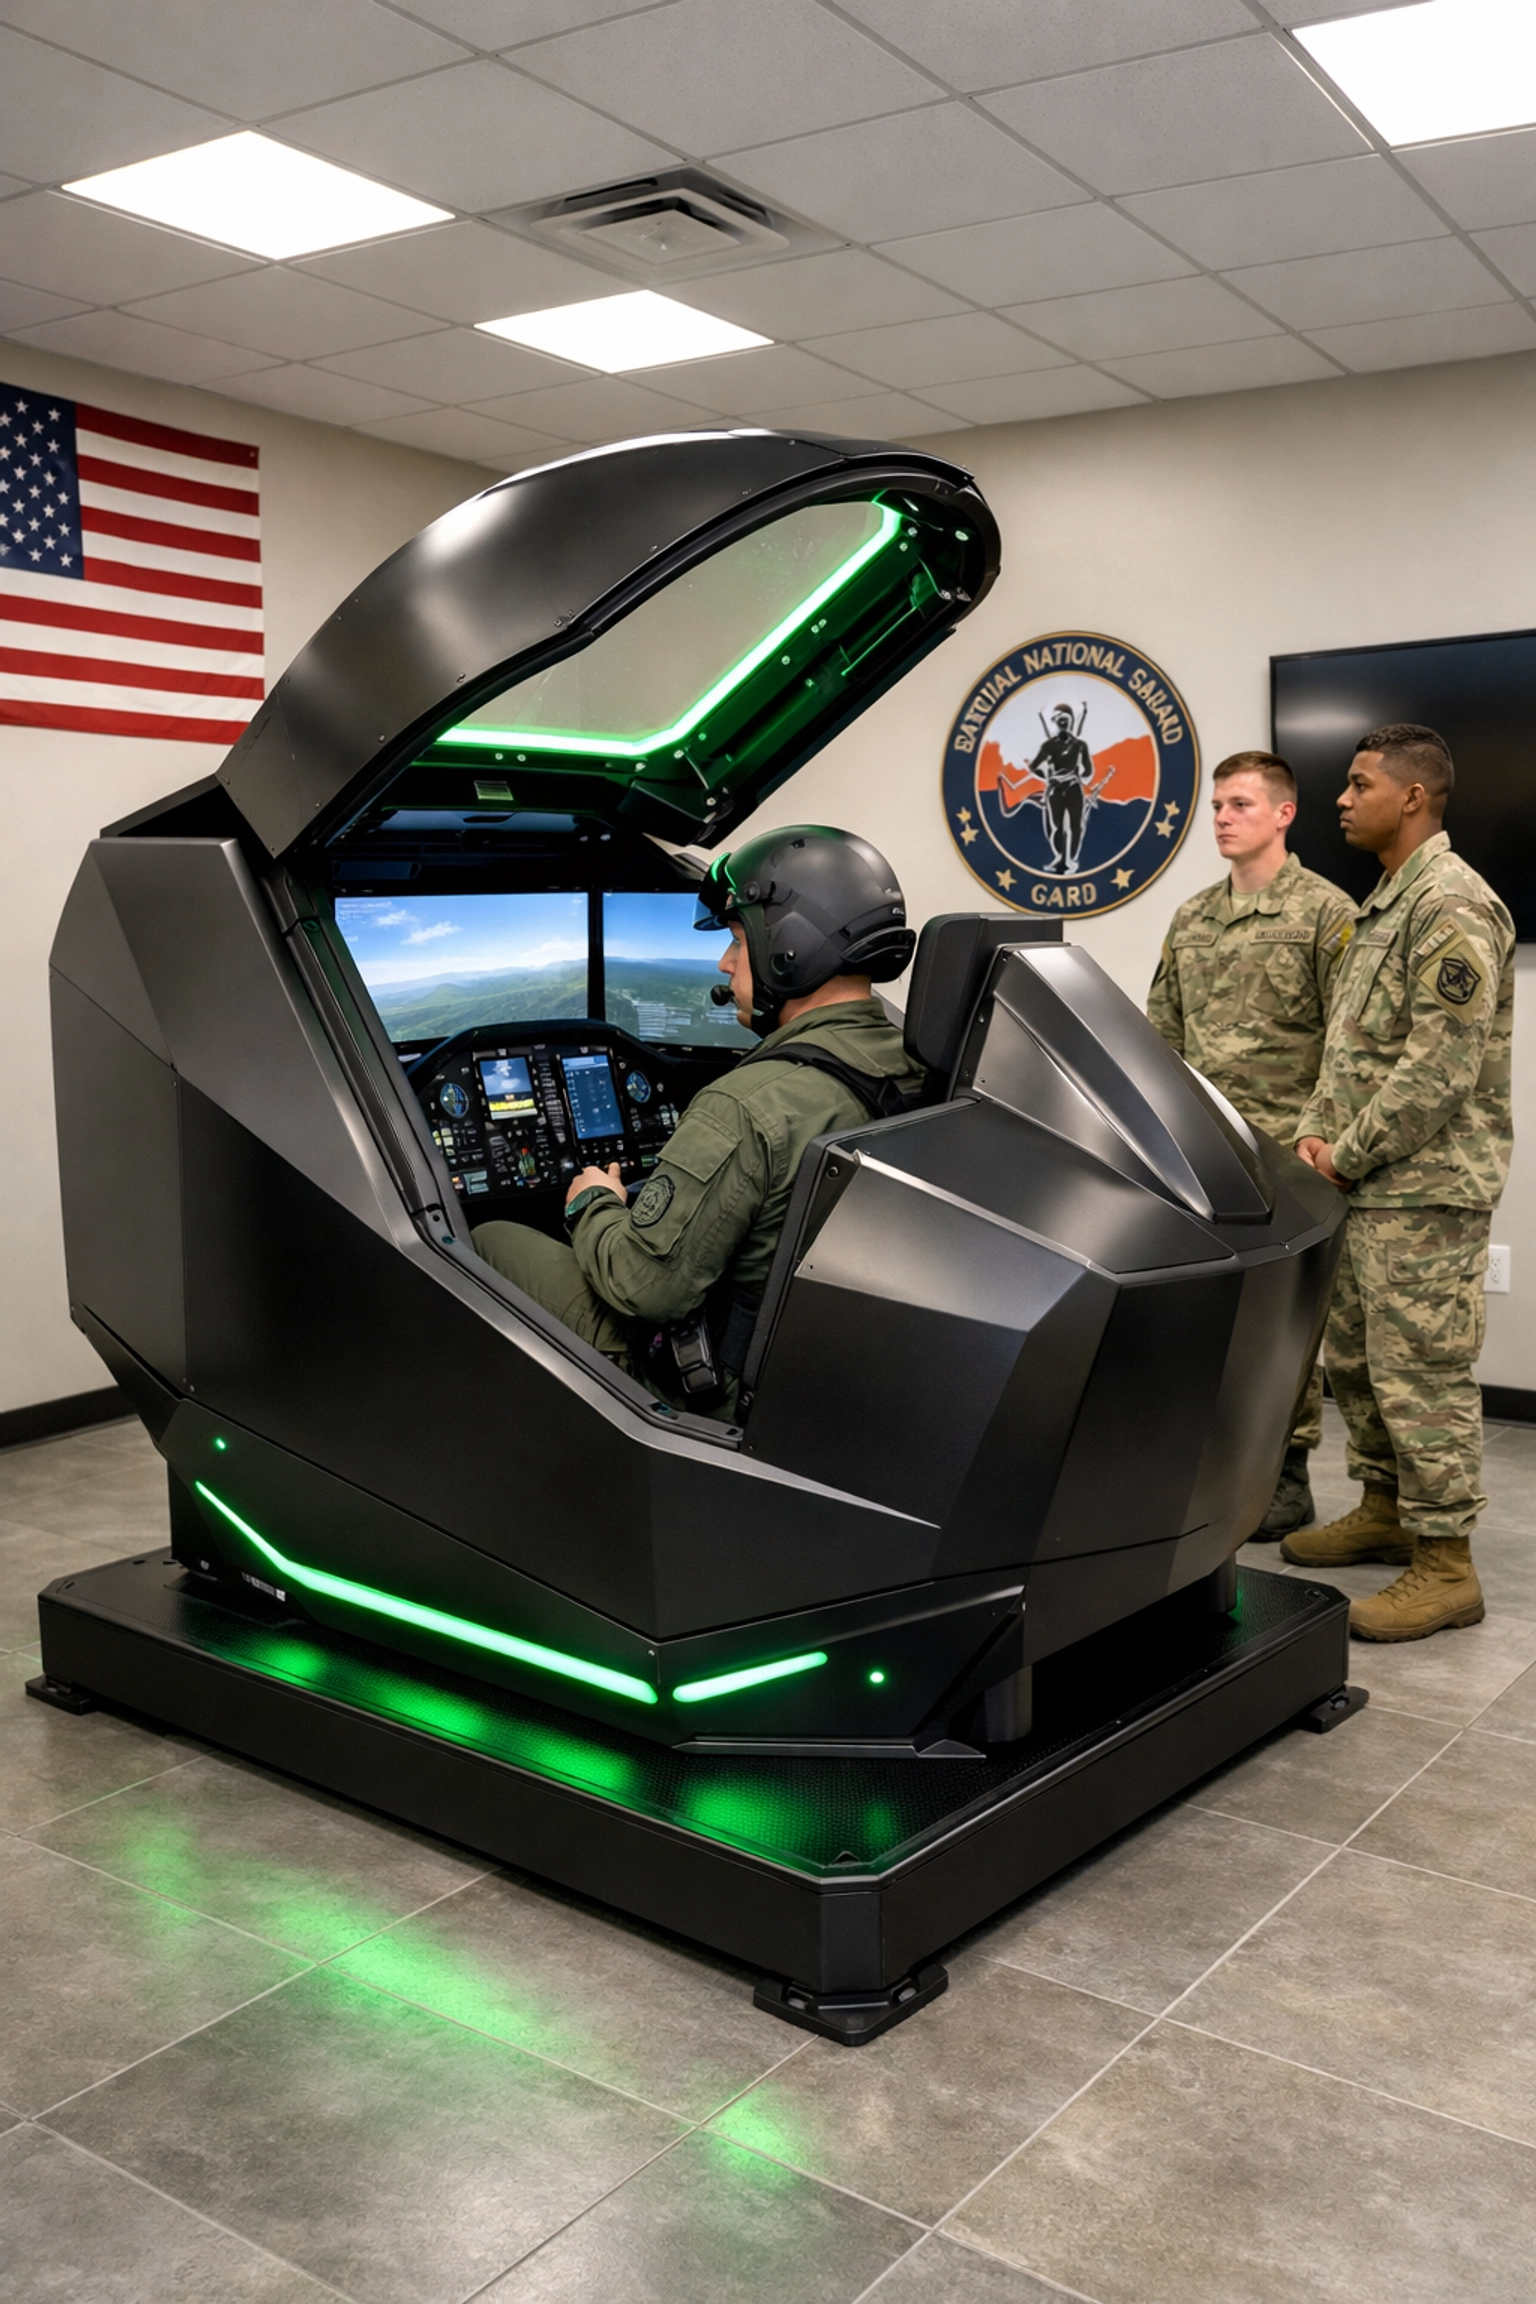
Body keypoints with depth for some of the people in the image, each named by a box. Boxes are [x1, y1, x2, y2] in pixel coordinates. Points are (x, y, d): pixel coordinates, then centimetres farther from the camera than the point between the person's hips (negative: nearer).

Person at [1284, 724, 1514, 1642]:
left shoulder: (1452, 904, -15)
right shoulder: (1386, 902, 17)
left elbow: (1442, 1065, -21)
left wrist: (1349, 1155, -16)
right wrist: (1318, 1133, 6)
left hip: (1425, 1186, -10)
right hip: (1366, 1182, 10)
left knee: (1420, 1371, -6)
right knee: (1355, 1354, 17)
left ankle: (1445, 1566, 3)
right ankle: (1386, 1510, 32)